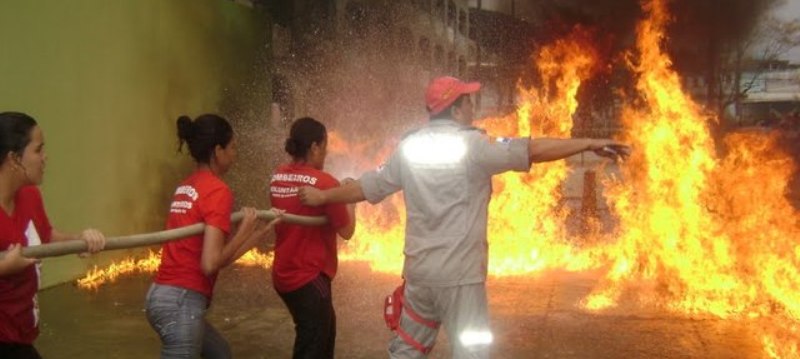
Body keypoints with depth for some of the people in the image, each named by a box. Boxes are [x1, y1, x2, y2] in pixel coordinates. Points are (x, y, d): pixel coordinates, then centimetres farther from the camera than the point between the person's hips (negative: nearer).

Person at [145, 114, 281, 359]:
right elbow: (211, 263, -20)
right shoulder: (218, 191, -13)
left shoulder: (186, 187, 13)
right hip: (181, 302, -9)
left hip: (162, 295, 9)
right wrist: (245, 230, -7)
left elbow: (222, 253, 15)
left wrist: (263, 229, 24)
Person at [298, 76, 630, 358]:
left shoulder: (410, 147, 7)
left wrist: (322, 197, 31)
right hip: (460, 272, -6)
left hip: (418, 269, 6)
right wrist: (589, 143, -14)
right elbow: (532, 151, -17)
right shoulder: (471, 144, -10)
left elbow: (368, 187, 15)